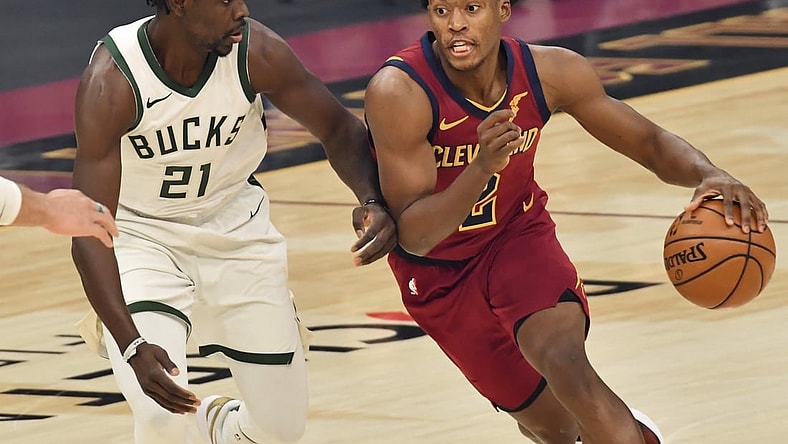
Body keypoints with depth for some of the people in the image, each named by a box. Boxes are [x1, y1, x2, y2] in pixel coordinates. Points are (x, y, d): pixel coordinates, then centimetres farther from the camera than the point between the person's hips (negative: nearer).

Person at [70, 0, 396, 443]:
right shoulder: (112, 80, -30)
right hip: (142, 235, -4)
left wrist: (372, 202, -27)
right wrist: (132, 347, -42)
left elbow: (339, 128, -5)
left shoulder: (255, 52, -22)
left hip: (236, 230, 4)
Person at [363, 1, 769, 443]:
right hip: (439, 275, -1)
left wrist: (708, 175, -28)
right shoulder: (400, 92, -30)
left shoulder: (549, 72, -19)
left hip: (519, 239, 1)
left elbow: (650, 142, -6)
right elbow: (414, 236, -31)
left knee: (566, 365, -29)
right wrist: (483, 167, -47)